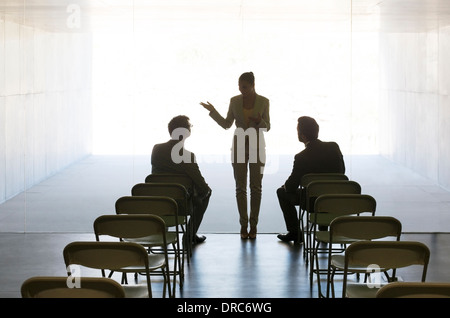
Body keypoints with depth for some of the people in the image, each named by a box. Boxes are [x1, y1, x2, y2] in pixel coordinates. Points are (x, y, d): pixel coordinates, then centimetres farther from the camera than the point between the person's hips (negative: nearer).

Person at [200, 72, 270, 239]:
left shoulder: (263, 101, -5)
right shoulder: (234, 101, -1)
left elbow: (267, 127, -1)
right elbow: (226, 125, 3)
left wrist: (259, 121, -23)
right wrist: (212, 111, -9)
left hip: (257, 147, -1)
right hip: (239, 147, 1)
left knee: (256, 187, 1)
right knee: (240, 187, 0)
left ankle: (253, 224, 10)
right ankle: (244, 224, 9)